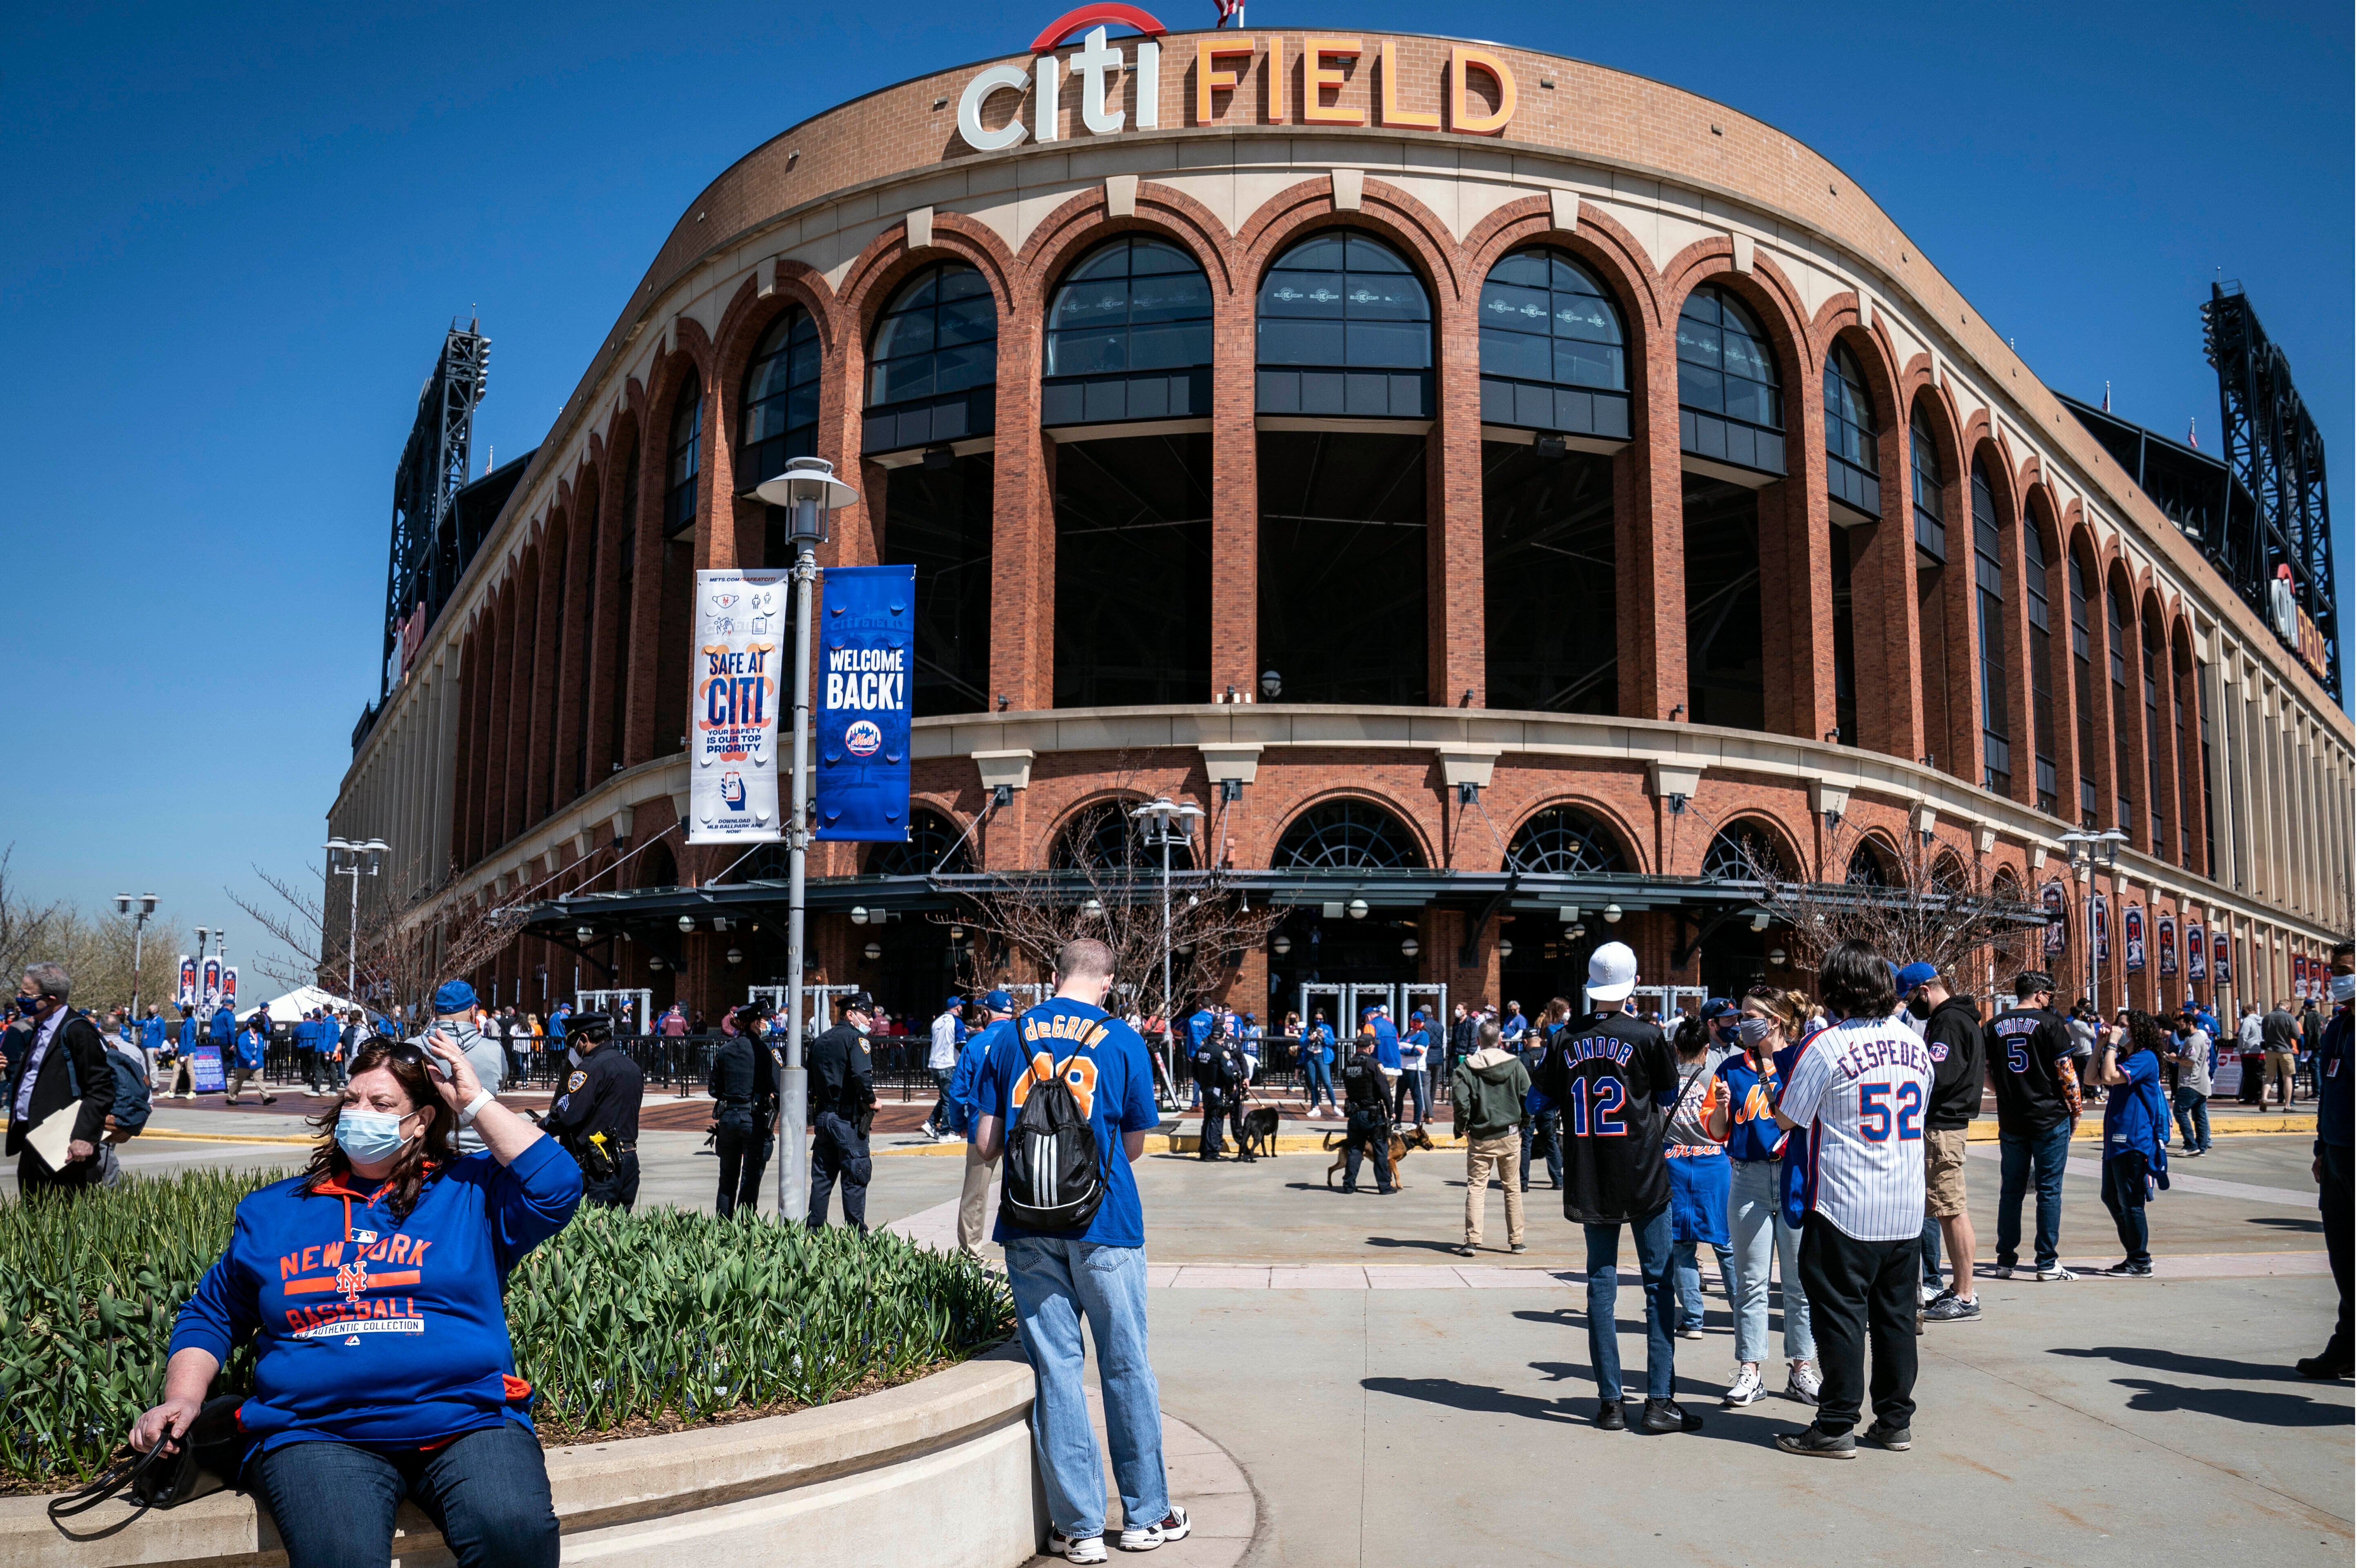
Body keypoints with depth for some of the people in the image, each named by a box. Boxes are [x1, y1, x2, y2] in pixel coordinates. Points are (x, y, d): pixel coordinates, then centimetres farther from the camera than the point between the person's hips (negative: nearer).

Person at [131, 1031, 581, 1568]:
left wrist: (476, 1103, 1)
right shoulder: (273, 1211, 21)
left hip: (469, 1422, -1)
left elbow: (555, 1189, -5)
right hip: (317, 1436, 1)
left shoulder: (469, 1192, 11)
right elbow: (211, 1315, 26)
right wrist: (182, 1399, 8)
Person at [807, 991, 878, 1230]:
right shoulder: (856, 1038, -10)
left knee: (822, 1178, 12)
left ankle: (814, 1230, 15)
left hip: (822, 1117, 7)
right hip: (849, 1119, -7)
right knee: (855, 1179, -1)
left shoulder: (820, 1040, 14)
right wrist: (871, 1101, -11)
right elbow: (862, 1074, -25)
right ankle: (856, 1235, 1)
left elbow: (809, 1079, 16)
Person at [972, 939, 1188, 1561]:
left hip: (1029, 1229, 2)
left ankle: (1079, 1526, 10)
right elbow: (1136, 1143, 6)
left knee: (1055, 1369, 6)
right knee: (1126, 1366, 9)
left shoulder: (1009, 1037, 3)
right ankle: (1145, 1515, 19)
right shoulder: (1122, 1040, -3)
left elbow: (986, 1143, 4)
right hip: (1104, 1224, -2)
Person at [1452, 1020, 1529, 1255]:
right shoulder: (1514, 1064, 0)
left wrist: (1463, 1128, -3)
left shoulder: (1466, 1067, -6)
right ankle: (1516, 1241, 14)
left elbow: (1460, 1101, -16)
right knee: (1513, 1188, 11)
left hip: (1479, 1137, -1)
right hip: (1510, 1135, 1)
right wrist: (1523, 1123, 11)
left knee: (1476, 1187, 1)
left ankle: (1472, 1240, -9)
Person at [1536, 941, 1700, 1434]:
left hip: (1589, 1181, 3)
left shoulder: (1566, 1040, 1)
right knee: (1659, 1283, 4)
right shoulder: (1647, 1036, -9)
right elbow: (1665, 1104, 3)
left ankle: (1610, 1402, 9)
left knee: (1601, 1283, 8)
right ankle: (1660, 1400, 1)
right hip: (1643, 1179, -3)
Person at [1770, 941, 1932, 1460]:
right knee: (1896, 1313, 13)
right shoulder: (1914, 1042, 5)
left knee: (1841, 1314, 2)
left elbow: (1786, 1119, -6)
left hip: (1846, 1208, -5)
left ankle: (1837, 1427, 6)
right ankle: (1896, 1420, 20)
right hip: (1907, 1208, 6)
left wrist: (1777, 1090, 13)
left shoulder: (1825, 1045, -13)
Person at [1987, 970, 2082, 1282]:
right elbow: (2066, 1071, -9)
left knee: (2011, 1189, 12)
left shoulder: (1995, 1026, 6)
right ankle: (2047, 1263, 3)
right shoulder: (2050, 1023, -8)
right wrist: (2075, 1109, 2)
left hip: (2010, 1121, 4)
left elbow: (1986, 1071, 9)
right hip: (2050, 1118, -4)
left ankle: (2005, 1260, 15)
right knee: (2049, 1191, 2)